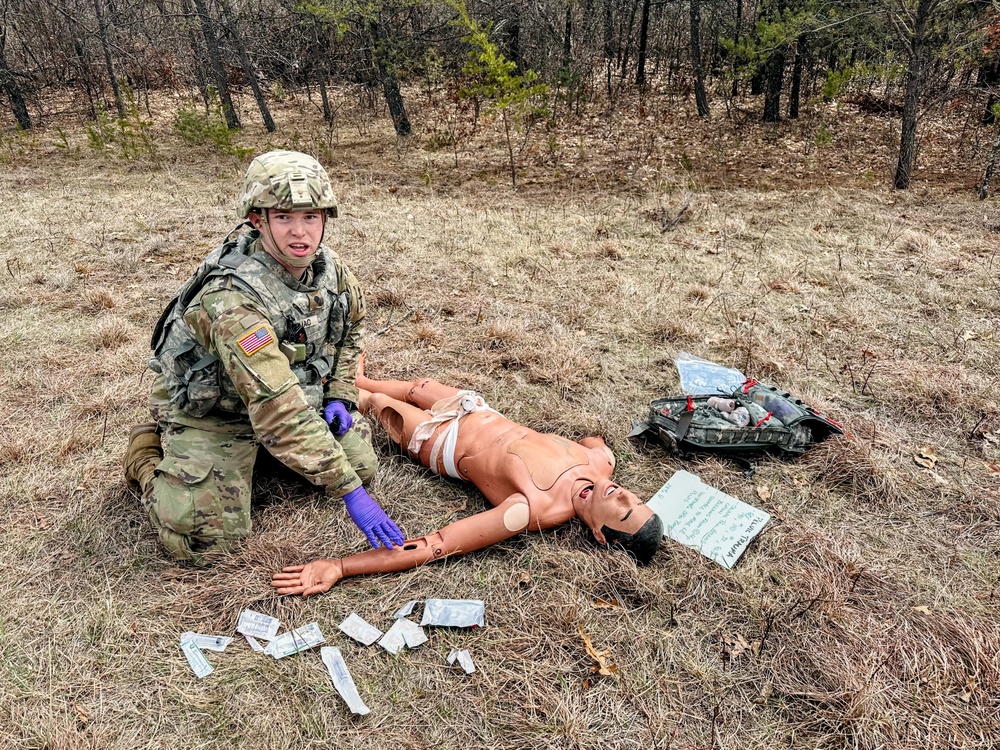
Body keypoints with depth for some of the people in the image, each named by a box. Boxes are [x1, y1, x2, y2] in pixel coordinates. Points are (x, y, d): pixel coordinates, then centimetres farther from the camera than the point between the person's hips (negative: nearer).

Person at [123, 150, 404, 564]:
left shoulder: (328, 266, -14)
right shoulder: (233, 299, -37)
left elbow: (351, 324, 10)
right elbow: (280, 412, -41)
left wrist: (340, 395, -2)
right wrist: (350, 493, -40)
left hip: (288, 392, 7)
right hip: (210, 412, -6)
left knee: (361, 466, 2)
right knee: (205, 540, -16)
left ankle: (256, 449, 22)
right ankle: (148, 453, 13)